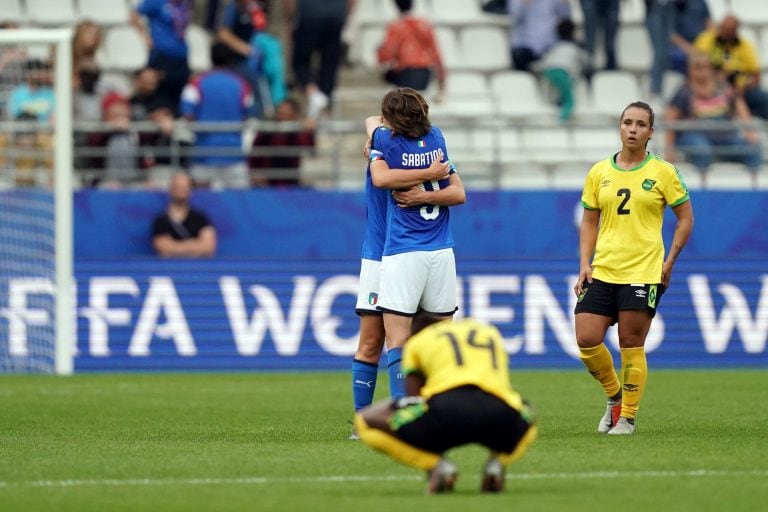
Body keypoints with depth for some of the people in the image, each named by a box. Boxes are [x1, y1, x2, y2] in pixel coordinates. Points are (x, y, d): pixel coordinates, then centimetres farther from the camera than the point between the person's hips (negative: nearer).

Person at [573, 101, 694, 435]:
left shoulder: (663, 172, 0)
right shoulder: (599, 173, 9)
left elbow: (685, 218, 5)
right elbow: (589, 221, 15)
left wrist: (669, 261, -4)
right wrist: (584, 264, 3)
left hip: (644, 272, -3)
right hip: (602, 271, 3)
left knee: (632, 346, -3)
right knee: (586, 339, -5)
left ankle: (627, 416, 9)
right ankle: (615, 396, 20)